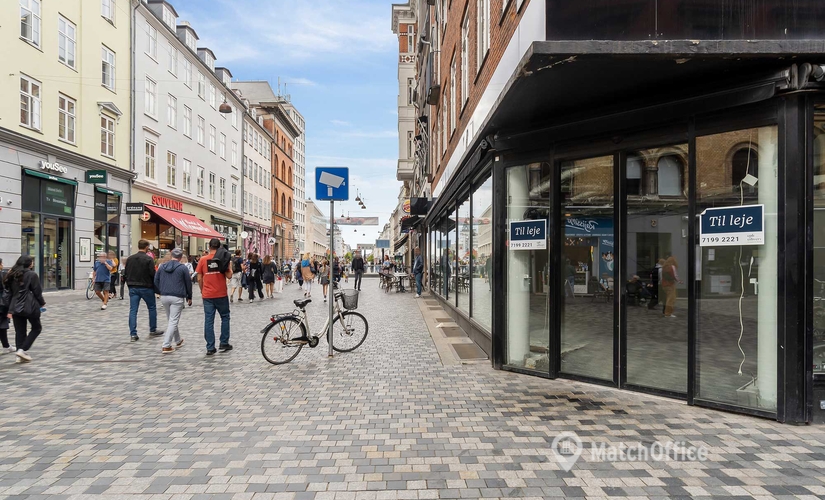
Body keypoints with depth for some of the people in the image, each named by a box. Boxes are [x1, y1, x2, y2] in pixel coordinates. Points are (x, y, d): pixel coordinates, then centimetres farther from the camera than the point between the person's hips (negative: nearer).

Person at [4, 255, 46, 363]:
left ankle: (20, 356, 10)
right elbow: (37, 292, -9)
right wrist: (42, 303, 8)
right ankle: (23, 350, -2)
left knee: (19, 332, 9)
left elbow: (10, 293, 11)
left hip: (15, 307, 6)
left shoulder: (13, 275, 10)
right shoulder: (32, 275, -8)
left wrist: (10, 310, 12)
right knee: (36, 328, 10)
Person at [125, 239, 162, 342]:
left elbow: (126, 273, 10)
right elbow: (153, 274, -14)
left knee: (133, 310, 4)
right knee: (152, 308, 12)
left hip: (133, 288, 5)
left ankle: (133, 334, 2)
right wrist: (154, 286, 1)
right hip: (146, 287, -5)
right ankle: (153, 330, 19)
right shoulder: (149, 259, -12)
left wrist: (130, 284, 19)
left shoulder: (130, 258, 6)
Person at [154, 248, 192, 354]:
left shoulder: (162, 267, 9)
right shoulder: (183, 268, -5)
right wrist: (189, 297, 10)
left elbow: (156, 281, 11)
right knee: (173, 321, -3)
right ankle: (166, 346, -9)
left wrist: (162, 292, 19)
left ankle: (178, 341, 33)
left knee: (170, 320, 19)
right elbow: (188, 283, -1)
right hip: (177, 297, -6)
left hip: (164, 297, 6)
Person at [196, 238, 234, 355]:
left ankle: (210, 348, 4)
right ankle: (224, 344, 14)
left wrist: (202, 291, 15)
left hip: (207, 296, 1)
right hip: (221, 295, -1)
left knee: (209, 321, 4)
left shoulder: (203, 260, 1)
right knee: (225, 317, 14)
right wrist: (229, 267, 7)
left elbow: (199, 279, 3)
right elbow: (229, 276, -8)